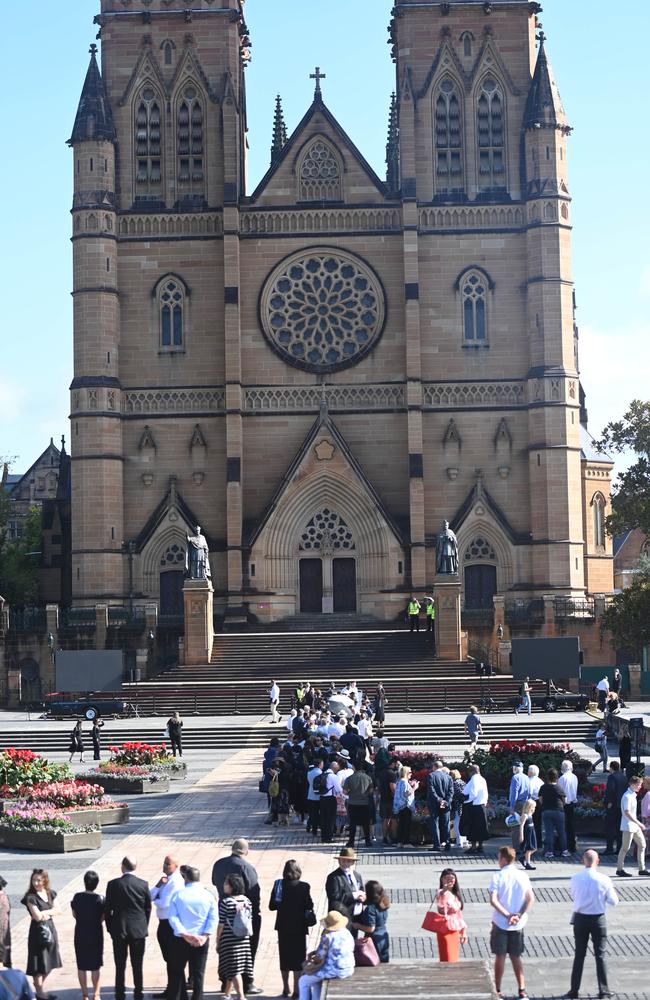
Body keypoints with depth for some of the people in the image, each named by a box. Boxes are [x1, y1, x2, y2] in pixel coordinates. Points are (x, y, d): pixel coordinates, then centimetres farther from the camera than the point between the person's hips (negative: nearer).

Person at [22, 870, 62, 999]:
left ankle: (40, 987, 27)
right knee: (39, 965, -2)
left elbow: (58, 911, 4)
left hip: (50, 930, 6)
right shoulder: (31, 897, -13)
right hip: (38, 932, -6)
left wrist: (46, 913, -11)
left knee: (50, 963, 11)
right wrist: (51, 911, -5)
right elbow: (37, 916, -19)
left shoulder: (50, 893, 7)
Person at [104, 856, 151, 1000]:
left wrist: (110, 928, 8)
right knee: (137, 966, 11)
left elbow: (107, 909, -4)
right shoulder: (143, 884, -7)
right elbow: (148, 908, 1)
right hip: (139, 930, 1)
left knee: (120, 966, 8)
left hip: (119, 930, -1)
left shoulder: (113, 884, -10)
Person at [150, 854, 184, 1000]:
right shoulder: (165, 878, 9)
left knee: (172, 959, 1)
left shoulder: (176, 882, -18)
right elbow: (150, 896, 6)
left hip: (171, 924, -9)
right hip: (163, 923, 9)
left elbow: (164, 904, -23)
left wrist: (155, 900, -3)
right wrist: (158, 885, -10)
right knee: (168, 959, 18)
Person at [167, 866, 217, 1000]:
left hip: (180, 939, 0)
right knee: (198, 973, 6)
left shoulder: (178, 895, -2)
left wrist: (185, 935, -14)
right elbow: (213, 918, -8)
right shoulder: (208, 895, 0)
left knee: (176, 971, 12)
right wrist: (205, 936, -12)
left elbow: (173, 918, -10)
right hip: (201, 941, 0)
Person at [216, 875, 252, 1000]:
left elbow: (221, 924, -11)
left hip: (229, 939, -6)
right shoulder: (246, 900, 2)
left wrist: (217, 942, -3)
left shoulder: (225, 902, -14)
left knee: (234, 969, -3)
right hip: (244, 940, 6)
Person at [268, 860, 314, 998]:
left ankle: (286, 989, 23)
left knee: (284, 958, 15)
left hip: (283, 927, 3)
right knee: (298, 959, 5)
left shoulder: (279, 885, -5)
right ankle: (297, 990, 3)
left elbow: (272, 906, -3)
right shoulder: (304, 887, -13)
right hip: (299, 927, -3)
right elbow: (309, 905, -11)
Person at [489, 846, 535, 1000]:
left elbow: (493, 900, -19)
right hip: (518, 924, 3)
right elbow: (531, 899, -5)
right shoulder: (523, 876, 1)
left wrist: (507, 915, -18)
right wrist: (519, 915, -10)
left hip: (500, 923, -3)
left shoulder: (497, 877, -9)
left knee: (500, 957, 7)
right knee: (516, 957, 13)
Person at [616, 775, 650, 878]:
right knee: (625, 847, -2)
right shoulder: (627, 796, -18)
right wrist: (639, 823, -23)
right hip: (628, 826, -10)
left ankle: (642, 868, 15)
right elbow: (627, 813, -24)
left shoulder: (633, 795, 12)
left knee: (642, 844, 10)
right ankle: (620, 869, 7)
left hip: (634, 826, 10)